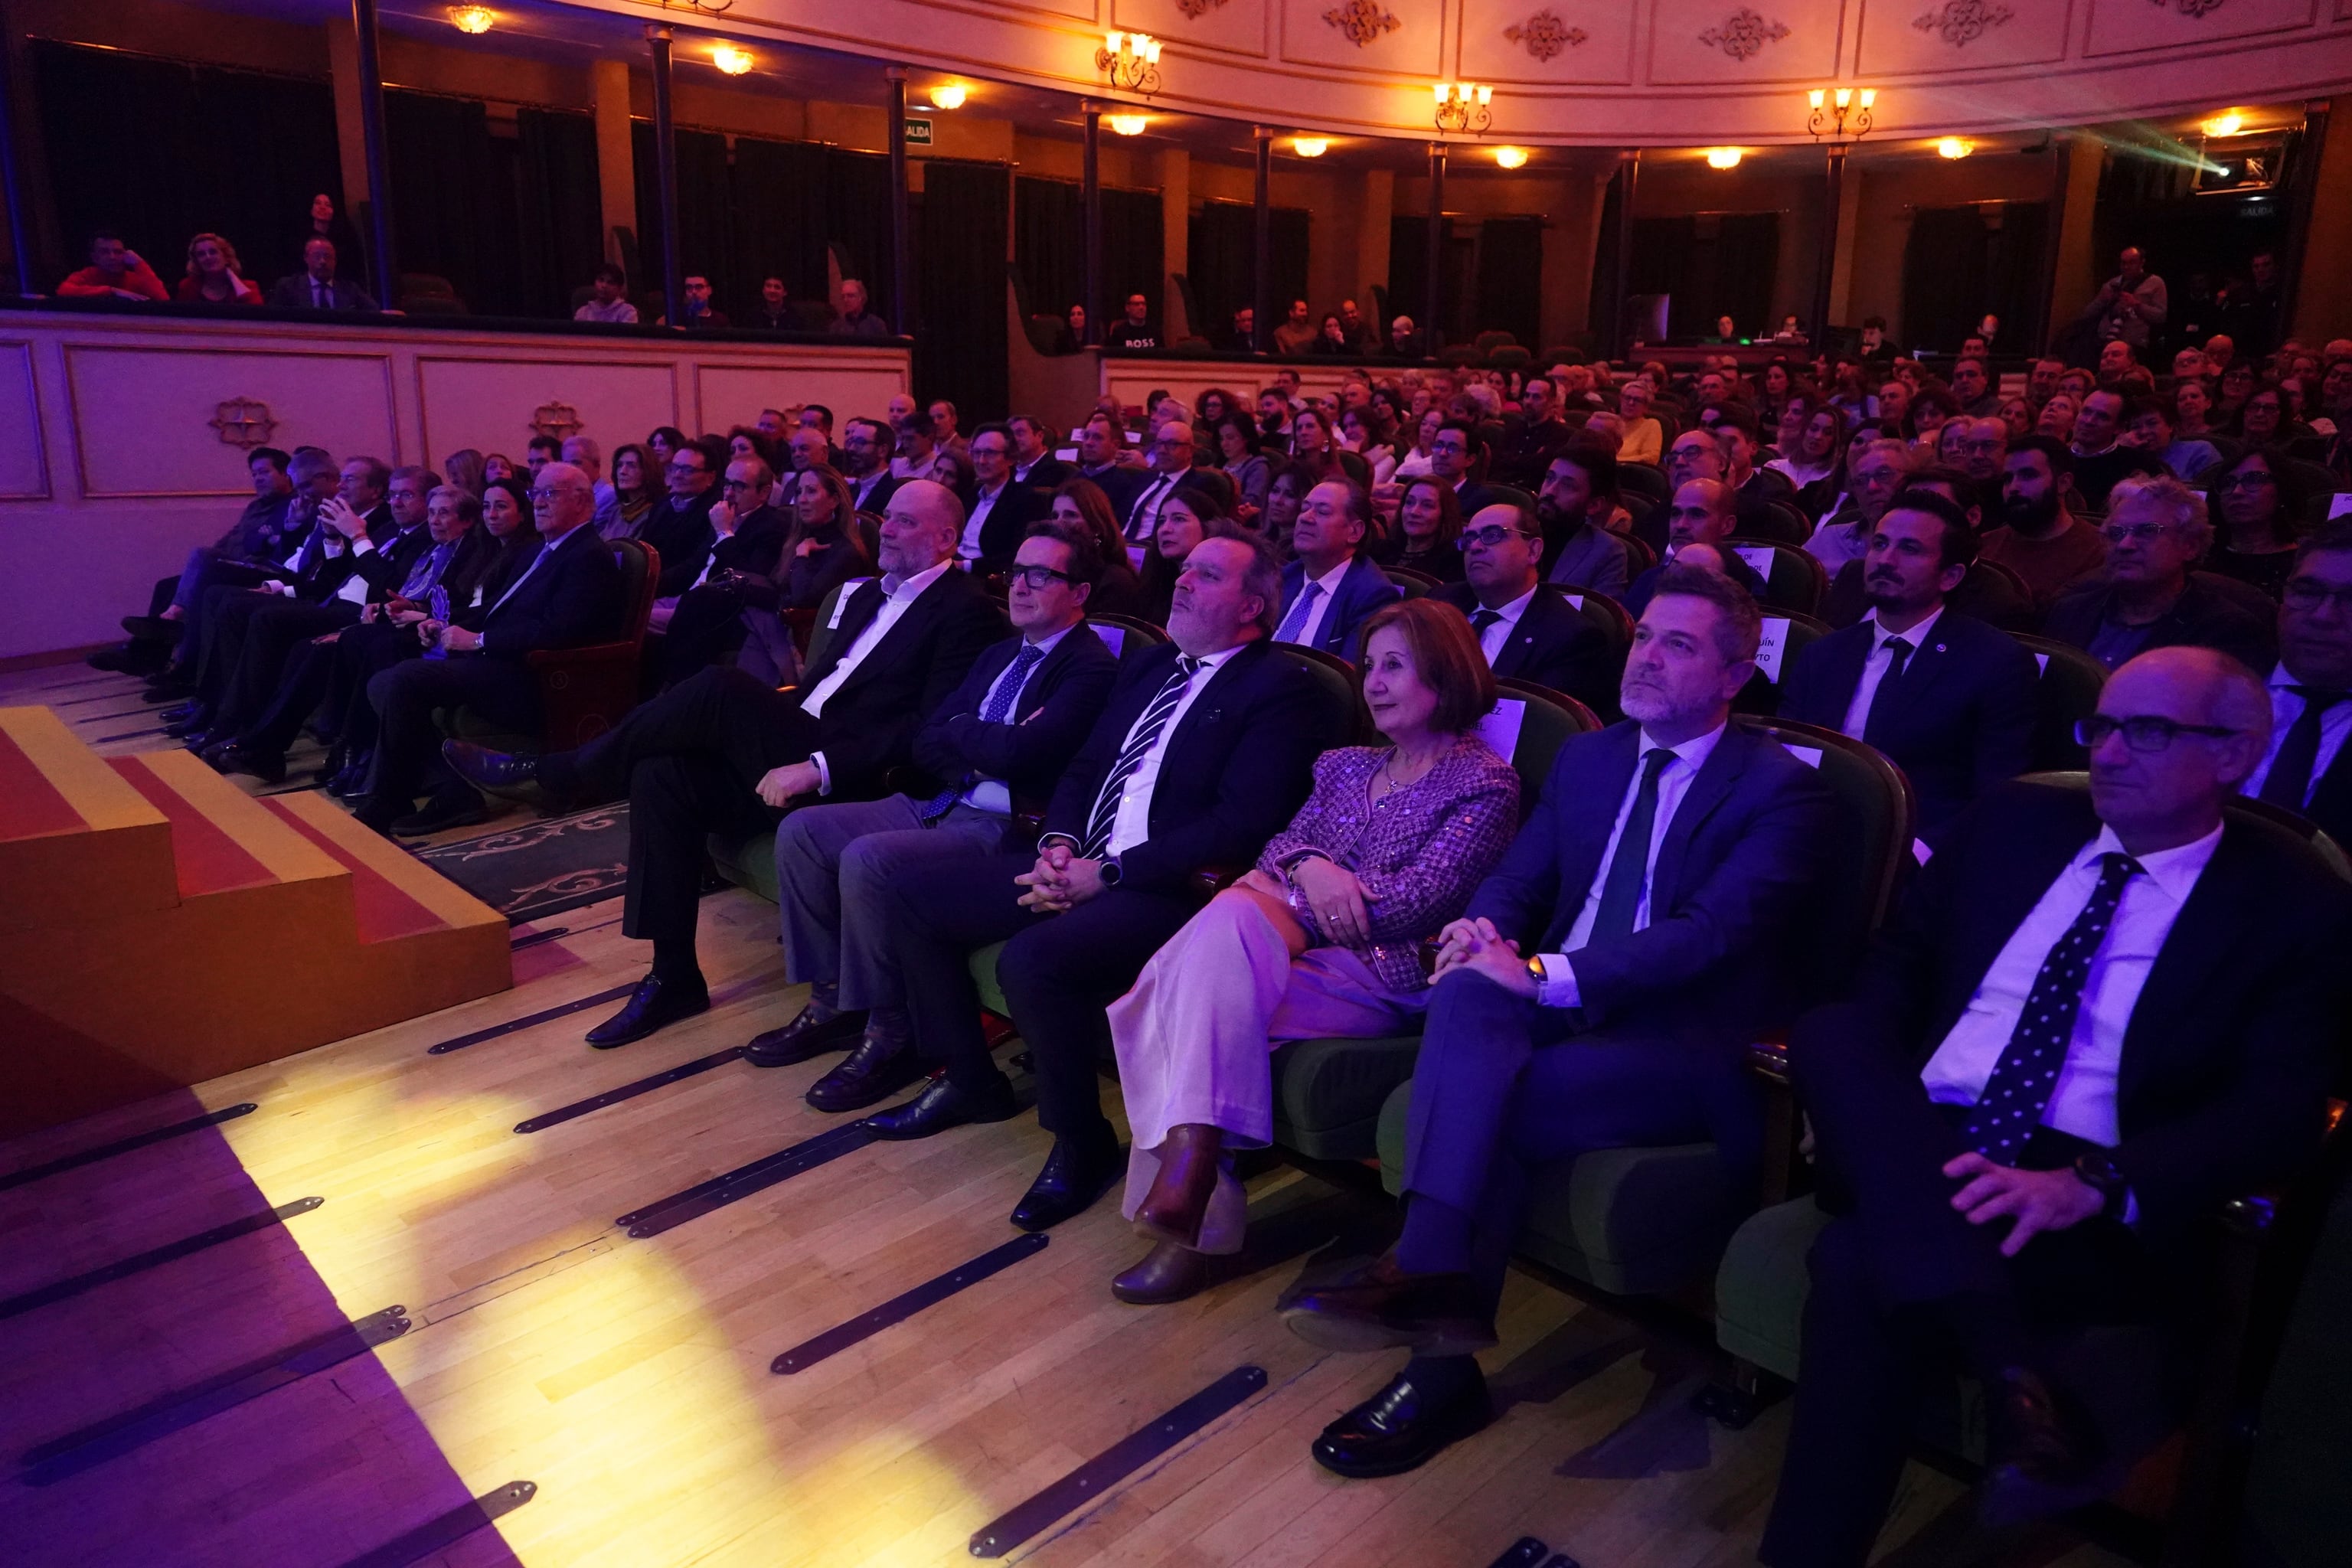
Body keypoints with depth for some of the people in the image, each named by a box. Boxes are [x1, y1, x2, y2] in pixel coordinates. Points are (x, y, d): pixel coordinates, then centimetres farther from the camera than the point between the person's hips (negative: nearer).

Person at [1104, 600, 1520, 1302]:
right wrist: (1309, 865, -12)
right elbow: (1278, 844, 13)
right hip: (1305, 953, 6)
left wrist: (1281, 906, -7)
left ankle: (1186, 1174, -25)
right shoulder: (1344, 766, 23)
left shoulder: (1485, 784, 0)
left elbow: (1412, 903, -10)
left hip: (1385, 981, -6)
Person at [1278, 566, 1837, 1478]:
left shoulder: (1782, 793, -3)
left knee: (1496, 1102, -31)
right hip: (1559, 1012, 5)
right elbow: (1519, 879, 14)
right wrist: (1486, 927, -12)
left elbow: (1715, 933, -17)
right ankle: (1436, 1278, -36)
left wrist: (1546, 976, -26)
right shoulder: (1587, 759, 17)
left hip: (1688, 1045, -4)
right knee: (1471, 994, -30)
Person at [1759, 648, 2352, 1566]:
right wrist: (1862, 1091, -6)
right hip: (1909, 1151, 5)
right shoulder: (2018, 821, 15)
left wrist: (2087, 1184, -23)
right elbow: (1897, 963, 16)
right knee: (1829, 1030, -29)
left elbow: (2278, 1112, -6)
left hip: (2091, 1214, -4)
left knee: (1861, 1266, -33)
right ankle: (2011, 1367, -36)